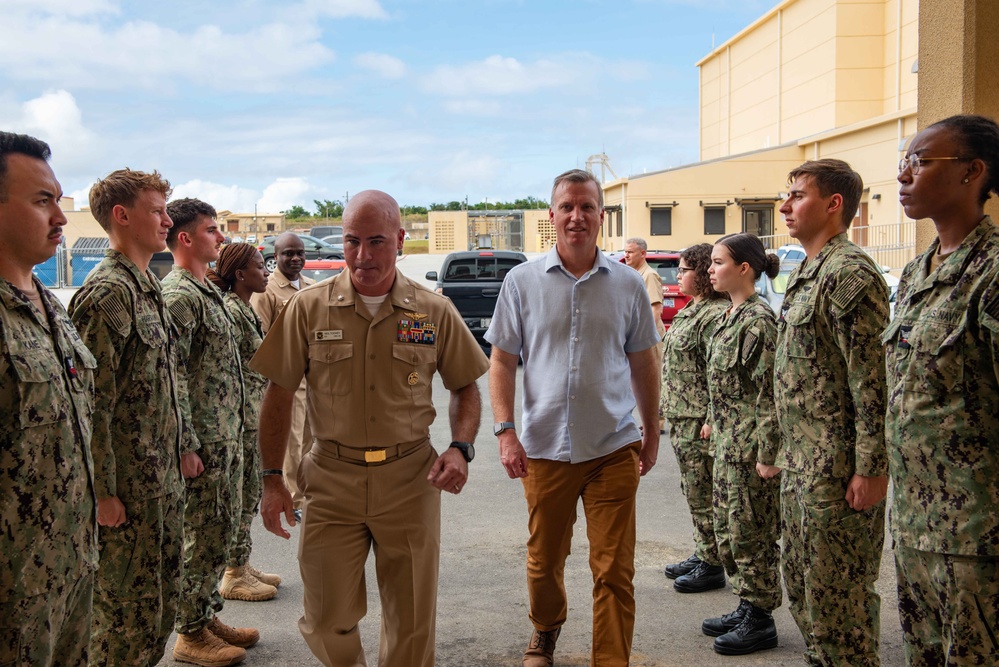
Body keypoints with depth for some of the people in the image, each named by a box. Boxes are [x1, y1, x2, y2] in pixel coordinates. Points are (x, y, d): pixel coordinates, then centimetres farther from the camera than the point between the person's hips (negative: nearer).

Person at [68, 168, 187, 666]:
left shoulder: (146, 286, 13)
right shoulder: (107, 293, -17)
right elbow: (93, 402, -21)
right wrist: (103, 491, -20)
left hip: (162, 481, 9)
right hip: (127, 490, -9)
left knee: (161, 605, 18)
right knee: (127, 613, 3)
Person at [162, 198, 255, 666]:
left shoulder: (206, 291, 15)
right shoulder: (179, 295, -16)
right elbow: (172, 376, -21)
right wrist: (186, 447, -22)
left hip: (225, 437, 10)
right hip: (203, 442, -10)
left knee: (221, 529, 16)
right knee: (202, 535, 0)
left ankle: (207, 615, 28)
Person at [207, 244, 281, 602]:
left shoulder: (245, 310, 14)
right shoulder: (230, 311, -16)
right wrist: (237, 423, -19)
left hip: (253, 416, 10)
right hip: (241, 418, -10)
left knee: (248, 495, 15)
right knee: (239, 496, -1)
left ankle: (242, 565, 25)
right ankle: (234, 576, 9)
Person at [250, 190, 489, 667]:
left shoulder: (434, 312, 0)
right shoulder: (309, 307, -2)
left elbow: (465, 387, 9)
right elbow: (278, 394, 2)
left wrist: (461, 448, -9)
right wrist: (271, 480, -1)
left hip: (410, 482, 0)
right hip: (331, 481, 0)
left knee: (413, 621, 8)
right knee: (328, 619, 7)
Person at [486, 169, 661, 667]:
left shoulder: (627, 284, 3)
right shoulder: (522, 281, 1)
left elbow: (643, 365, 11)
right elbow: (502, 363, 2)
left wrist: (651, 434, 13)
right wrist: (505, 431, -7)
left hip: (614, 448, 0)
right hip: (544, 449, 1)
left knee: (614, 570, 0)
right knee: (543, 561, 15)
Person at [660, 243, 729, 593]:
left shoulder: (716, 315, -17)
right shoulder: (691, 311, 15)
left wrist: (711, 422, -23)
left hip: (699, 421, -10)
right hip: (681, 418, 10)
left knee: (704, 496, 0)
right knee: (693, 493, 17)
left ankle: (712, 567, 10)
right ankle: (702, 555, 28)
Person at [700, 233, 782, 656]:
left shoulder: (758, 321, -17)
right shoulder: (730, 316, 11)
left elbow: (770, 393, -19)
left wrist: (767, 454, -20)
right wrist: (715, 423, 20)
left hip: (750, 447, -9)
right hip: (728, 444, 9)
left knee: (751, 534, 1)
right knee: (728, 530, 16)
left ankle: (760, 622, 14)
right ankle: (747, 608, 29)